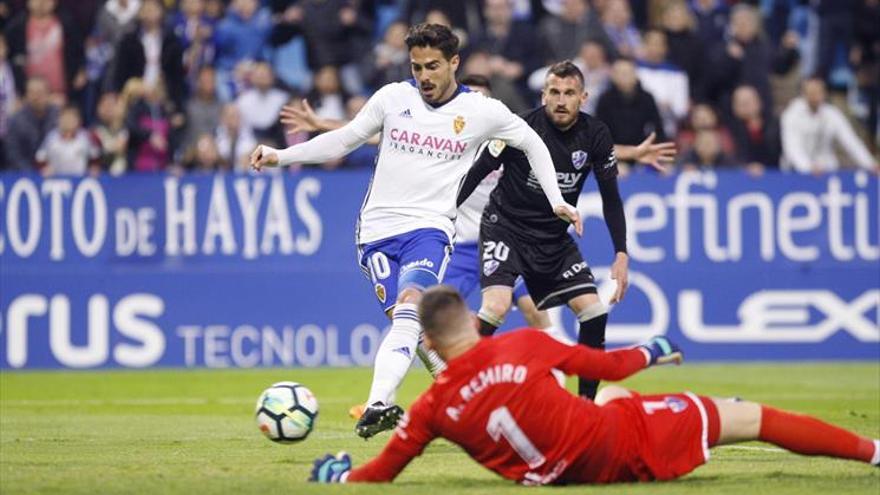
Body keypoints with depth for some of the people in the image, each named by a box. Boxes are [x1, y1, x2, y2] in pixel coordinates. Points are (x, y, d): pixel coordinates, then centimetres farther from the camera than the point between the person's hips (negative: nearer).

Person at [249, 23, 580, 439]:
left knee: (410, 309, -27)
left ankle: (380, 403, -41)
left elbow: (532, 143, 16)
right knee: (411, 324, -7)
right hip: (378, 229, 2)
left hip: (428, 228, -2)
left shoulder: (481, 111, 1)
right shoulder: (393, 97, 4)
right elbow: (343, 140, 12)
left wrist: (556, 201, 10)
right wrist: (280, 156, 3)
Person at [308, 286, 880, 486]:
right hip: (627, 443, -4)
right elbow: (607, 365, 4)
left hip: (582, 474, 4)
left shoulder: (433, 409, -6)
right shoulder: (525, 345, -9)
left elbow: (380, 473, 1)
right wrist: (649, 352, 23)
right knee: (749, 417, 6)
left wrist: (337, 472, 19)